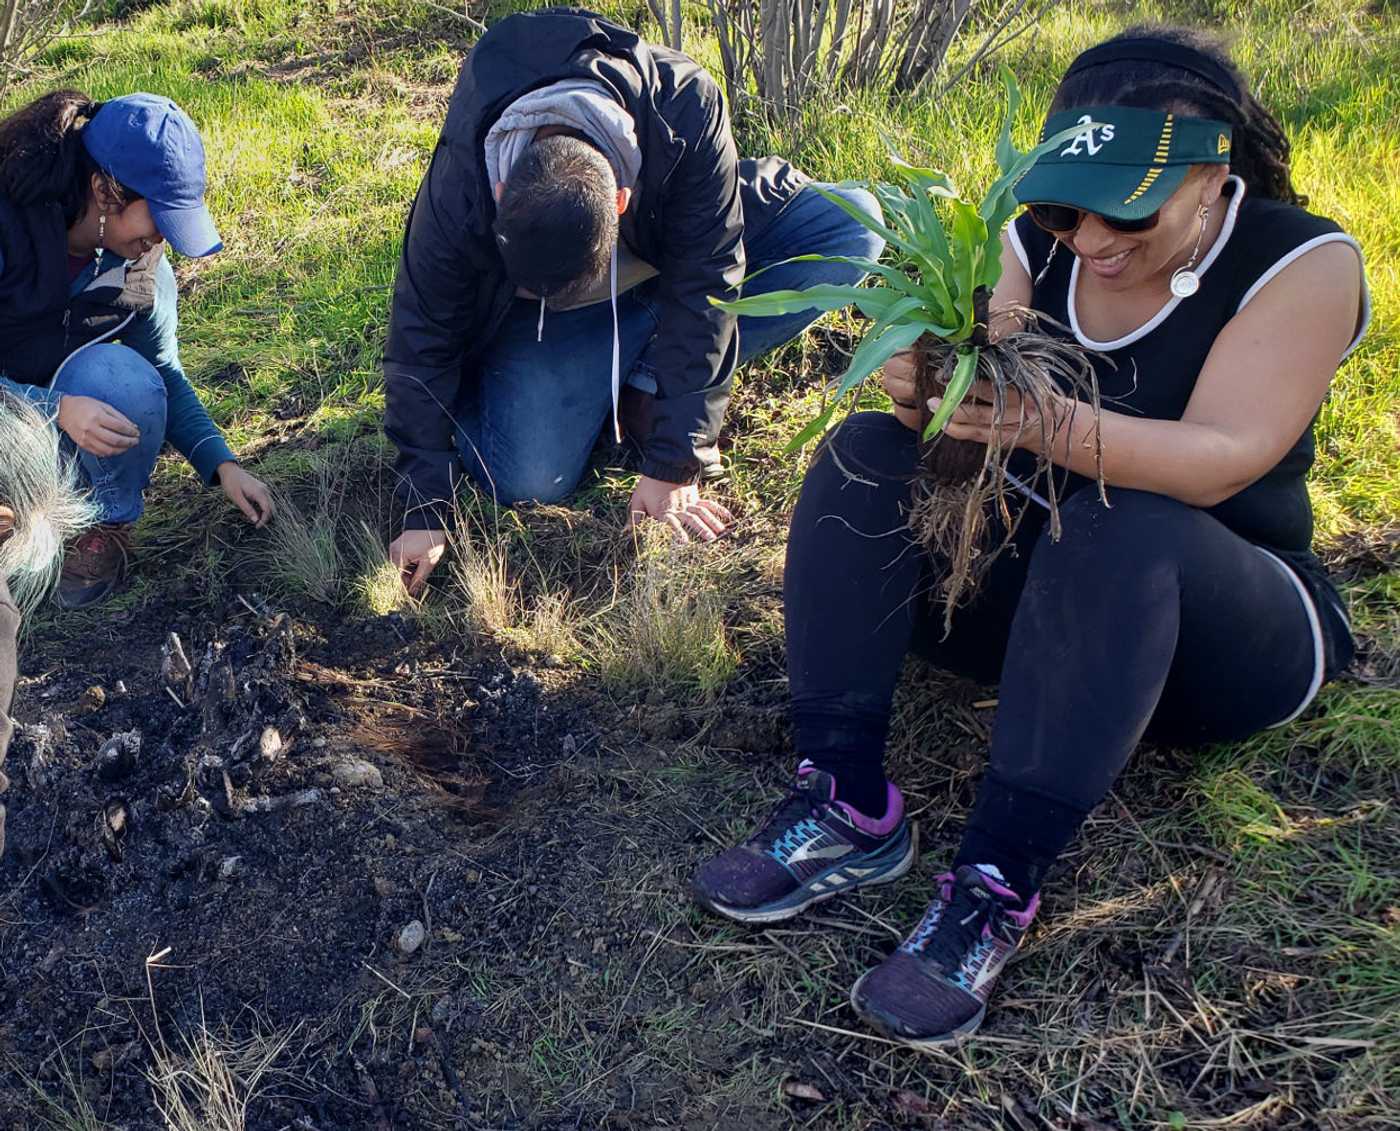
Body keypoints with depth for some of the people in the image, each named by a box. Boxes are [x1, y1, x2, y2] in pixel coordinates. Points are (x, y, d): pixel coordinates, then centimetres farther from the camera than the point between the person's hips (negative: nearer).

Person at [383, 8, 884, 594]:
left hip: (675, 255, 2)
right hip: (531, 307, -2)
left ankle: (644, 390, -15)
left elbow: (702, 286, -30)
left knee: (854, 223, -23)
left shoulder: (686, 111, -37)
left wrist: (673, 466, -28)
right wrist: (426, 510, -22)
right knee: (528, 479, -26)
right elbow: (421, 342, -22)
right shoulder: (458, 189, -33)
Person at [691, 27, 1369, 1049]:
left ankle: (995, 891, -36)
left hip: (1227, 622, -4)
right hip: (1033, 583, 5)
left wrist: (1045, 422, -44)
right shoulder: (1040, 244, -3)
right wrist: (930, 395, -34)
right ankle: (850, 810, -25)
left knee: (1122, 527, -37)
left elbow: (1219, 461, -27)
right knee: (866, 454, -15)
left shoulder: (1303, 263, -14)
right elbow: (976, 438, -10)